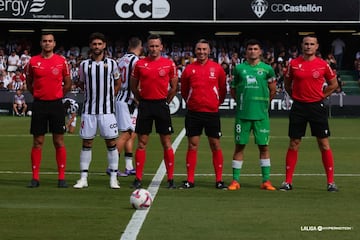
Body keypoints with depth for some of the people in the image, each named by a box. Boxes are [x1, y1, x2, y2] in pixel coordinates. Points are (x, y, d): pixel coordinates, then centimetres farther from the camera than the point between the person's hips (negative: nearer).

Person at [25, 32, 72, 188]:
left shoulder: (62, 61, 1)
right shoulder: (33, 61, 3)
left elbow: (67, 83, 10)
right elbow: (29, 83, 15)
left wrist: (58, 96, 8)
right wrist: (38, 95, 10)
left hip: (56, 104, -1)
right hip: (39, 104, 1)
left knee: (59, 141, 0)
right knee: (37, 142, 2)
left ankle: (61, 178, 4)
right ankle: (35, 178, 6)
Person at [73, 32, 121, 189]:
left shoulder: (111, 63, 3)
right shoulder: (84, 65, 5)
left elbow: (117, 83, 17)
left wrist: (108, 96, 10)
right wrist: (93, 94, 11)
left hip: (107, 110, -1)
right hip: (89, 109, 1)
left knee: (111, 142, -1)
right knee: (86, 143, 3)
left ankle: (113, 178, 4)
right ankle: (83, 178, 7)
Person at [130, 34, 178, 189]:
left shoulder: (169, 64, 1)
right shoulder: (140, 64, 4)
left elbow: (174, 87, 7)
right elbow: (133, 85, 12)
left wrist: (165, 102, 5)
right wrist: (142, 100, 8)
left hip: (162, 105, -1)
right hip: (145, 105, 1)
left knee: (166, 142, 1)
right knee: (142, 142, 2)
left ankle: (170, 179, 5)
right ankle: (138, 178, 5)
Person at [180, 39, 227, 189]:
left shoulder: (217, 68, 2)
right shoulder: (189, 69, 3)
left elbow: (223, 89, 11)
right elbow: (184, 90, 14)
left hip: (212, 112, 0)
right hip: (193, 113, 1)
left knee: (215, 146, 1)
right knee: (192, 146, 2)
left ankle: (219, 180, 7)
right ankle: (190, 180, 6)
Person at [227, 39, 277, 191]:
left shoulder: (267, 69, 4)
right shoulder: (239, 68, 6)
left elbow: (272, 91, 13)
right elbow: (233, 90, 14)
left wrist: (262, 102, 10)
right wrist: (242, 101, 8)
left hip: (261, 114, 0)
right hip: (242, 113, 0)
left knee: (264, 146, 1)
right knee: (239, 145, 2)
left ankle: (266, 181, 7)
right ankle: (235, 180, 8)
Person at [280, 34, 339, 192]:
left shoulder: (323, 65, 1)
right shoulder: (293, 64, 2)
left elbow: (334, 84, 11)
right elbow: (287, 84, 15)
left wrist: (322, 96, 3)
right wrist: (295, 96, 5)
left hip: (317, 106, -1)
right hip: (298, 106, 1)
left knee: (324, 144, -1)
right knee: (294, 144, 3)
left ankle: (331, 182, 4)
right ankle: (288, 181, 8)